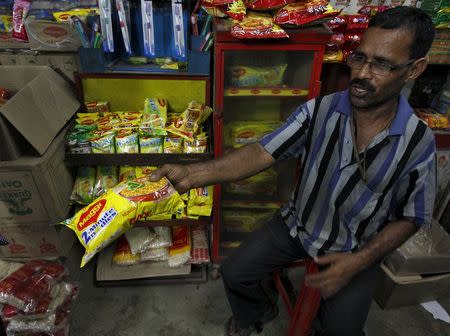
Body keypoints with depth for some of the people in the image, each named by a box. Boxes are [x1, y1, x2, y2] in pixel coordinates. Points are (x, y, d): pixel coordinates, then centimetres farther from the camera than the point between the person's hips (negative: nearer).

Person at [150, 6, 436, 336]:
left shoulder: (419, 143, -17)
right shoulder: (319, 111, -18)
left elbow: (409, 219, -7)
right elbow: (262, 153, -24)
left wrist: (359, 261, -20)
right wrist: (192, 174, -39)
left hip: (356, 248, 0)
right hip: (297, 224, 1)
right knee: (234, 272, 0)